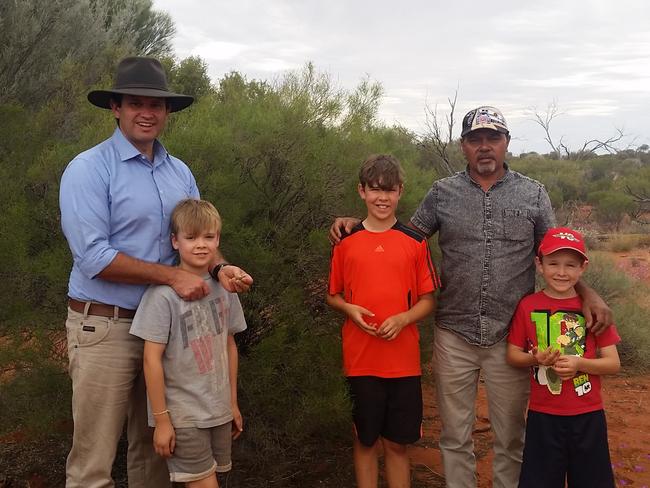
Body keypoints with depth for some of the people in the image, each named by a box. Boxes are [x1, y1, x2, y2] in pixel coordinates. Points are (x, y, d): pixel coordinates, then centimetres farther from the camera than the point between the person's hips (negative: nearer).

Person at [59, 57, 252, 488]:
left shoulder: (180, 173, 10)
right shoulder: (89, 169, -10)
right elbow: (93, 257, -17)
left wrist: (219, 267, -12)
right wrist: (173, 276, -19)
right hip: (105, 326, -6)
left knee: (155, 448, 17)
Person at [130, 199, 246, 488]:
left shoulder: (224, 288, 2)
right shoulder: (163, 294, -16)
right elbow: (152, 359, -13)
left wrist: (233, 403, 13)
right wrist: (161, 419, -11)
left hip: (219, 410, 5)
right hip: (182, 417, -5)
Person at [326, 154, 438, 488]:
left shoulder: (414, 242, 1)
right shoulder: (346, 241, 2)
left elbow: (427, 301, 4)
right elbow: (333, 296, 10)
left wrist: (402, 319, -14)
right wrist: (350, 310, -10)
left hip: (403, 360, 0)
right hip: (360, 359, 0)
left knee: (397, 444, 10)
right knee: (366, 441, 12)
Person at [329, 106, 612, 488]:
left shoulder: (533, 194, 3)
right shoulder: (442, 193, 4)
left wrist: (587, 292, -11)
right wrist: (359, 225, -4)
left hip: (511, 337, 0)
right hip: (454, 335, 1)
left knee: (511, 439, 13)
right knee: (455, 437, 13)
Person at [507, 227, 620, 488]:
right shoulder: (528, 306, -3)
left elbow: (613, 363, -2)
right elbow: (512, 355, 2)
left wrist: (579, 363, -19)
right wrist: (536, 358, -18)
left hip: (588, 416, 1)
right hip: (543, 416, 0)